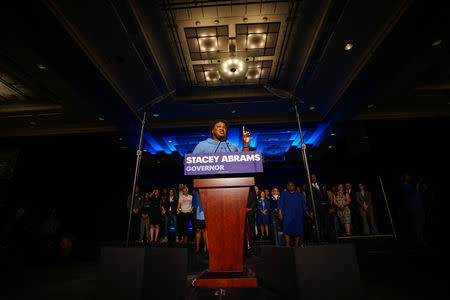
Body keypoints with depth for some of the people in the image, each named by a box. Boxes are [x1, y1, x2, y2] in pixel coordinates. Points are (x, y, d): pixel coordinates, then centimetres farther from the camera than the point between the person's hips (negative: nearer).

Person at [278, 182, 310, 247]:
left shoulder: (299, 194, 16)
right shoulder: (284, 194, 10)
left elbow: (303, 205, 16)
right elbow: (280, 204, 3)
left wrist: (308, 214, 6)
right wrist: (280, 213, -9)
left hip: (297, 215, 2)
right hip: (287, 215, -2)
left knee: (298, 229, -3)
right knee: (288, 229, -12)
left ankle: (296, 245, 5)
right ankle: (287, 245, -11)